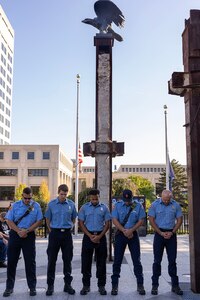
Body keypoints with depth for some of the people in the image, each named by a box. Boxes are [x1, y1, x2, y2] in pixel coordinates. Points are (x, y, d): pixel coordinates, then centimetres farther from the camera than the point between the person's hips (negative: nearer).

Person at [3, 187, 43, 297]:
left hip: (29, 235, -1)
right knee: (11, 261, 5)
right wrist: (19, 231, -12)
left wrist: (26, 231, -12)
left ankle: (32, 287, 14)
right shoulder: (15, 205, 1)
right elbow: (9, 220, -2)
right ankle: (9, 287, 16)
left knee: (30, 262, 3)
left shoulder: (36, 206, 0)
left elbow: (39, 221, -3)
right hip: (15, 234, 1)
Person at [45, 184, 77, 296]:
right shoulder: (51, 204, -1)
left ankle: (68, 284, 19)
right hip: (55, 233, -1)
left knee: (68, 260, 7)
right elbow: (48, 219, 9)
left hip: (67, 233, 1)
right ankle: (50, 285, 12)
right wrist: (51, 230, 6)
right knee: (52, 260, 2)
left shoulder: (71, 204, 2)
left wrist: (69, 227, 8)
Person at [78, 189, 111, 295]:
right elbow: (81, 223, 1)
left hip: (100, 236, 0)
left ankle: (101, 286, 16)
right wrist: (90, 235, -9)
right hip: (88, 236, 0)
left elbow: (107, 223, 2)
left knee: (101, 262, 5)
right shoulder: (84, 207, 2)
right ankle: (86, 285, 16)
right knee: (86, 261, 3)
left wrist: (99, 236, -9)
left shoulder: (104, 207, 2)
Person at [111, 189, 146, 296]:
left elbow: (141, 220, -3)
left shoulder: (138, 206, -1)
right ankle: (114, 285, 12)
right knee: (117, 261, 3)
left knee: (136, 260, 3)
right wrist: (124, 231, -15)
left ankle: (140, 285, 14)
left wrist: (131, 230, -15)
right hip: (120, 234, 0)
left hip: (133, 234, 0)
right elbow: (115, 220, -5)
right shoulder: (118, 205, -1)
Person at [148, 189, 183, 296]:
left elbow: (179, 220, 3)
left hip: (171, 234, 1)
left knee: (172, 260, 6)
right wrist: (161, 233, -10)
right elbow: (151, 220, -4)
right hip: (159, 234, -1)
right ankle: (155, 285, 11)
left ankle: (175, 285, 15)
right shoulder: (155, 205, -5)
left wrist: (172, 232, -8)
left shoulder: (176, 205, -1)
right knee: (157, 260, 3)